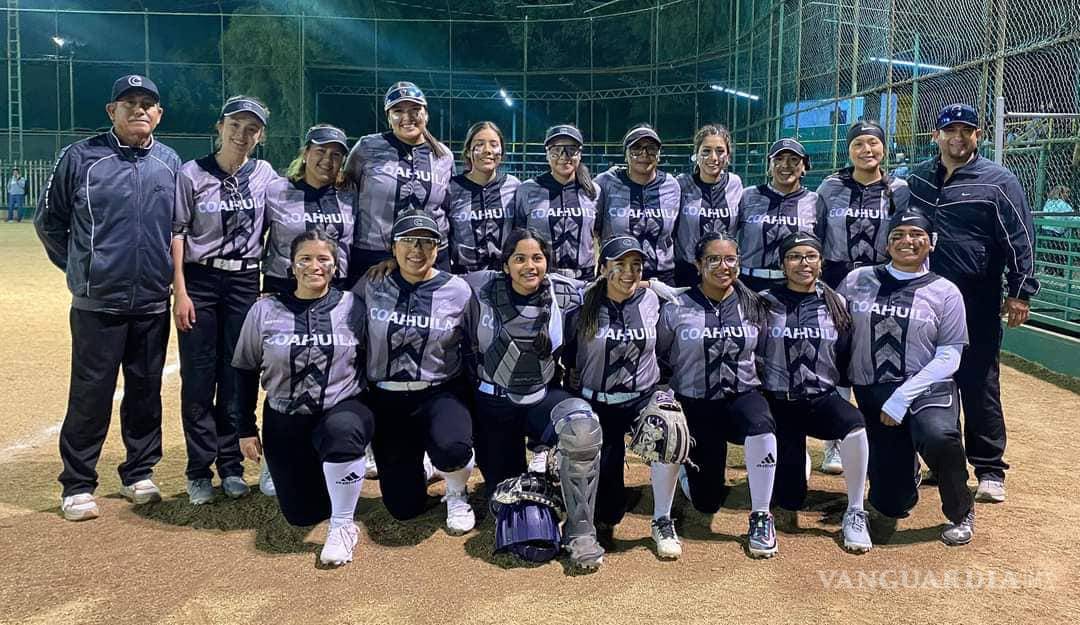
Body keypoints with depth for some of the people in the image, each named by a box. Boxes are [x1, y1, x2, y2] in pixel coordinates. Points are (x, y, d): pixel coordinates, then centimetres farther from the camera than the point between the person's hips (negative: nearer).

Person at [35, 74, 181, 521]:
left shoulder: (170, 163, 7)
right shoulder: (80, 157, -3)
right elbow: (48, 221, 5)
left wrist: (167, 271, 11)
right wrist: (80, 268, 7)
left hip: (154, 302, 3)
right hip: (98, 302, -3)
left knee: (146, 391, 11)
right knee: (90, 393, 2)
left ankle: (139, 473, 25)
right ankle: (77, 485, 14)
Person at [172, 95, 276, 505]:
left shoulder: (265, 175, 4)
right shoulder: (192, 173, -3)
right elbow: (176, 233, -4)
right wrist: (180, 291, -9)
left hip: (245, 283, 2)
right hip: (199, 280, -2)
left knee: (238, 376, 6)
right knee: (198, 377, 1)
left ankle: (231, 465, 17)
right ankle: (199, 470, 11)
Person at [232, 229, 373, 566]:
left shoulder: (352, 307, -4)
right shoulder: (265, 311, -1)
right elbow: (245, 371, 7)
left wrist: (369, 413, -4)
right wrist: (246, 428, 5)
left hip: (342, 409, -2)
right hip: (285, 423, 3)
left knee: (342, 429, -40)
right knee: (302, 514, 3)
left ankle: (343, 526, -21)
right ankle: (313, 474, 40)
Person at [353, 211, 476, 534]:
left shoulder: (458, 290, -5)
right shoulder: (371, 286, -3)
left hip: (440, 393, -1)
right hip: (387, 399, 2)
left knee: (452, 449, -35)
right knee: (403, 506, 0)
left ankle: (457, 495, 2)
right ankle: (416, 468, 37)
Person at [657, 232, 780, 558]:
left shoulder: (752, 306, 2)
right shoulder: (677, 309, -5)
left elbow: (764, 353, 13)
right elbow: (656, 355, 5)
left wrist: (762, 391, 3)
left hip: (743, 395, 1)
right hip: (695, 403, -1)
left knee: (761, 426, -37)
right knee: (707, 502, 1)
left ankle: (761, 517, -17)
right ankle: (687, 462, 38)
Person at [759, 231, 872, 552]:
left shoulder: (836, 304, 5)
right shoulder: (765, 303, -1)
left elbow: (846, 359, 9)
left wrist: (841, 399, 0)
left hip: (822, 397, 1)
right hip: (778, 402, -1)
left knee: (854, 424, -34)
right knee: (789, 499, -5)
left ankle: (855, 514, -15)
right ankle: (792, 458, 32)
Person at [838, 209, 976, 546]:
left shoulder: (945, 291, 0)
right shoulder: (857, 281, 4)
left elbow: (949, 357, -6)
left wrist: (903, 396, -17)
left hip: (928, 388, -2)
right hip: (871, 394, 2)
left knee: (938, 436, -37)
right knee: (890, 505, 2)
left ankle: (961, 512, -7)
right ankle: (906, 465, 40)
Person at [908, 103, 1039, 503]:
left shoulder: (998, 181, -3)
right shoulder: (916, 180, 10)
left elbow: (1020, 240, -5)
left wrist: (1019, 293, -10)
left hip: (978, 302, -4)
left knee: (979, 385, -2)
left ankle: (990, 470, 8)